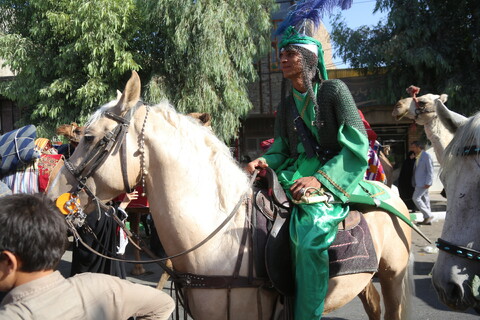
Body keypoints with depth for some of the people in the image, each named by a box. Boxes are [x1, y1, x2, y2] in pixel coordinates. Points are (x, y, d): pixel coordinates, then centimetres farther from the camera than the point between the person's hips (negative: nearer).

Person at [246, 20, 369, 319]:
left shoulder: (334, 90, -4)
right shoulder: (287, 104, 13)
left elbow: (357, 145, -11)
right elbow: (282, 149, 15)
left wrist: (320, 179, -22)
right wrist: (264, 162, -9)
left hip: (333, 179, -7)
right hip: (295, 178, 7)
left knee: (310, 237, -31)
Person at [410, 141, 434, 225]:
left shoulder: (427, 156, -12)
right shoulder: (417, 157, 14)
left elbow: (430, 170, -15)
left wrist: (428, 183, -18)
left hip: (424, 183, -9)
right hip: (419, 183, 9)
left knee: (416, 198, -13)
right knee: (424, 199, 10)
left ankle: (428, 215, -6)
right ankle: (427, 219, 14)